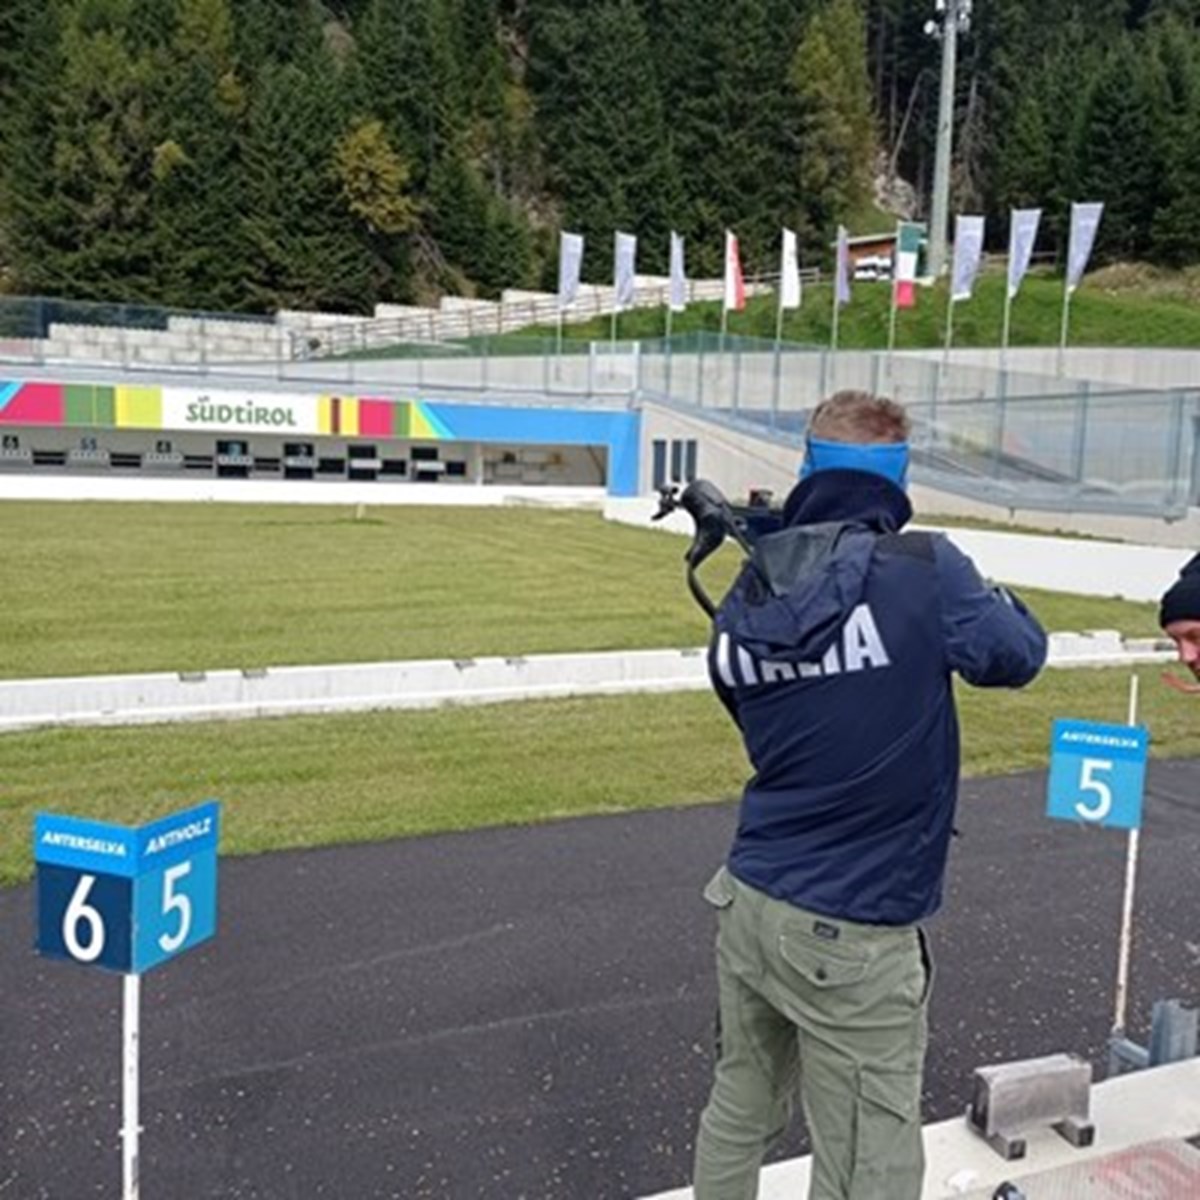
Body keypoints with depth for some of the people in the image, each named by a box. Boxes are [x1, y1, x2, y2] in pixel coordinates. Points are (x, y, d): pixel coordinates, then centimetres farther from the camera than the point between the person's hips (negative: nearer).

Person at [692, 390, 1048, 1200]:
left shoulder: (745, 600, -1)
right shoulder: (925, 572, -17)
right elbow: (1019, 655, 0)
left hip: (749, 903, 6)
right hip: (851, 938, -6)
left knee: (740, 1115, 24)